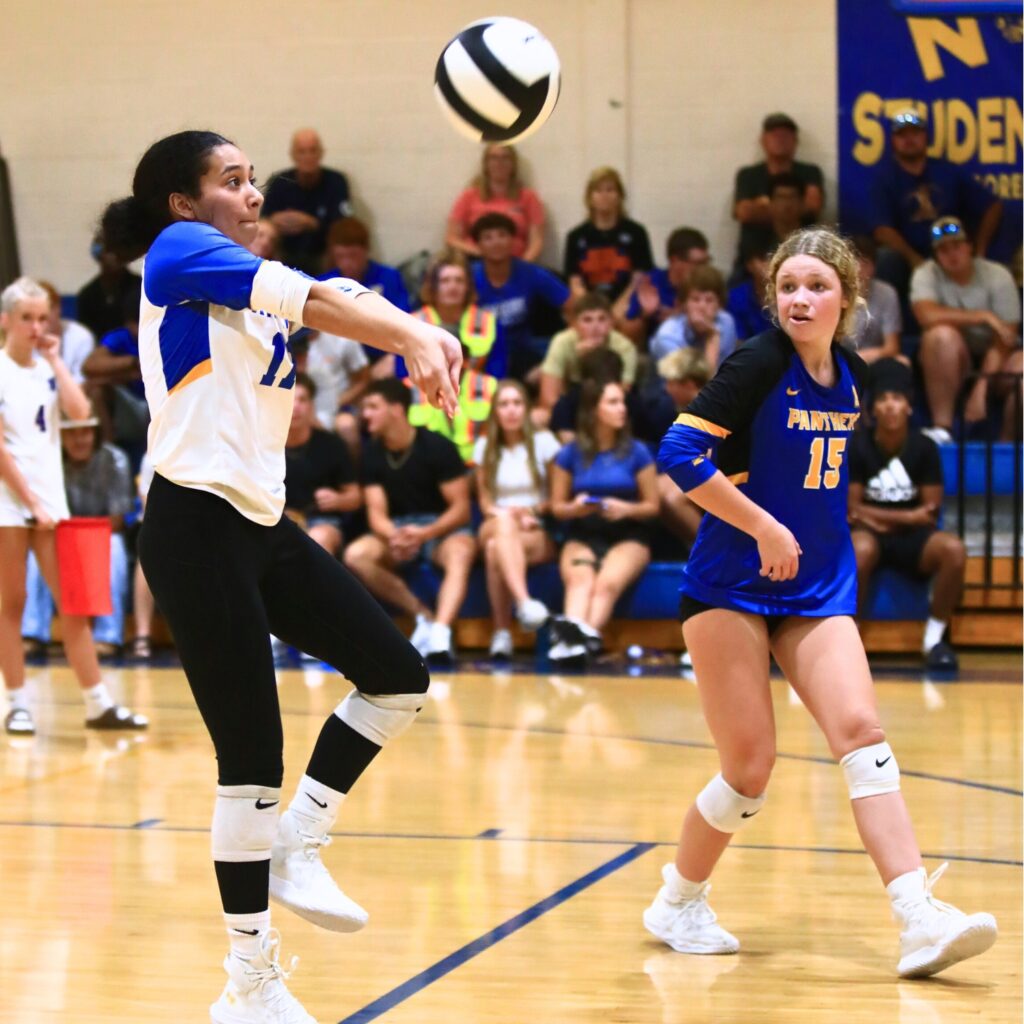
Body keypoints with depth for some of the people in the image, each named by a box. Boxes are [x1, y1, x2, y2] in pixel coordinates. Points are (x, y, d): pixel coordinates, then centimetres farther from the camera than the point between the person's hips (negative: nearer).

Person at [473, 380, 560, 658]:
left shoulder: (543, 442, 5)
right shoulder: (485, 447, 13)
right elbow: (485, 502, 10)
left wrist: (531, 511, -13)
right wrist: (507, 516, -11)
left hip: (540, 533, -2)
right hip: (493, 528, 2)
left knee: (496, 549, -37)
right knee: (504, 522, -39)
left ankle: (502, 633, -42)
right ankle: (524, 602, -55)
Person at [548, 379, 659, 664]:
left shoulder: (636, 452, 3)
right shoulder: (570, 454, 6)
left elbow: (652, 506, 6)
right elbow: (557, 506, 11)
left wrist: (626, 509, -16)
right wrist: (575, 508, -13)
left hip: (628, 535, 0)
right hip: (582, 536, 0)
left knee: (608, 582, -35)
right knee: (580, 581, -35)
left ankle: (587, 634, -58)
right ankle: (572, 632, -63)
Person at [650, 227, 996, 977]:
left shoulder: (852, 377, 6)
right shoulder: (759, 363, -12)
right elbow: (679, 453, -21)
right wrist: (765, 528, -23)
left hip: (818, 591, 5)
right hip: (731, 587, -5)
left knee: (861, 730, -14)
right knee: (751, 766, -5)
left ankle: (920, 921, -22)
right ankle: (679, 904, 20)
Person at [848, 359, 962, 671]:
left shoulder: (925, 448, -3)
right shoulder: (858, 446, -7)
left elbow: (930, 513, -1)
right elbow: (853, 508, -7)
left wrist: (879, 517, -8)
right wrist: (908, 516, -9)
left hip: (913, 539, 2)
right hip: (870, 534, -2)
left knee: (954, 550, -30)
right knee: (860, 550, -39)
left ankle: (934, 638, -15)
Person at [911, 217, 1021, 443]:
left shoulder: (998, 276, -11)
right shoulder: (926, 274, -8)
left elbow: (1003, 341, -16)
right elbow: (928, 316, -29)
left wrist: (981, 389, -27)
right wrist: (984, 317, -25)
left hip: (993, 358, 0)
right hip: (951, 364, 0)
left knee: (1020, 366, -33)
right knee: (942, 334, -33)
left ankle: (1008, 440, -9)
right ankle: (942, 428, -29)